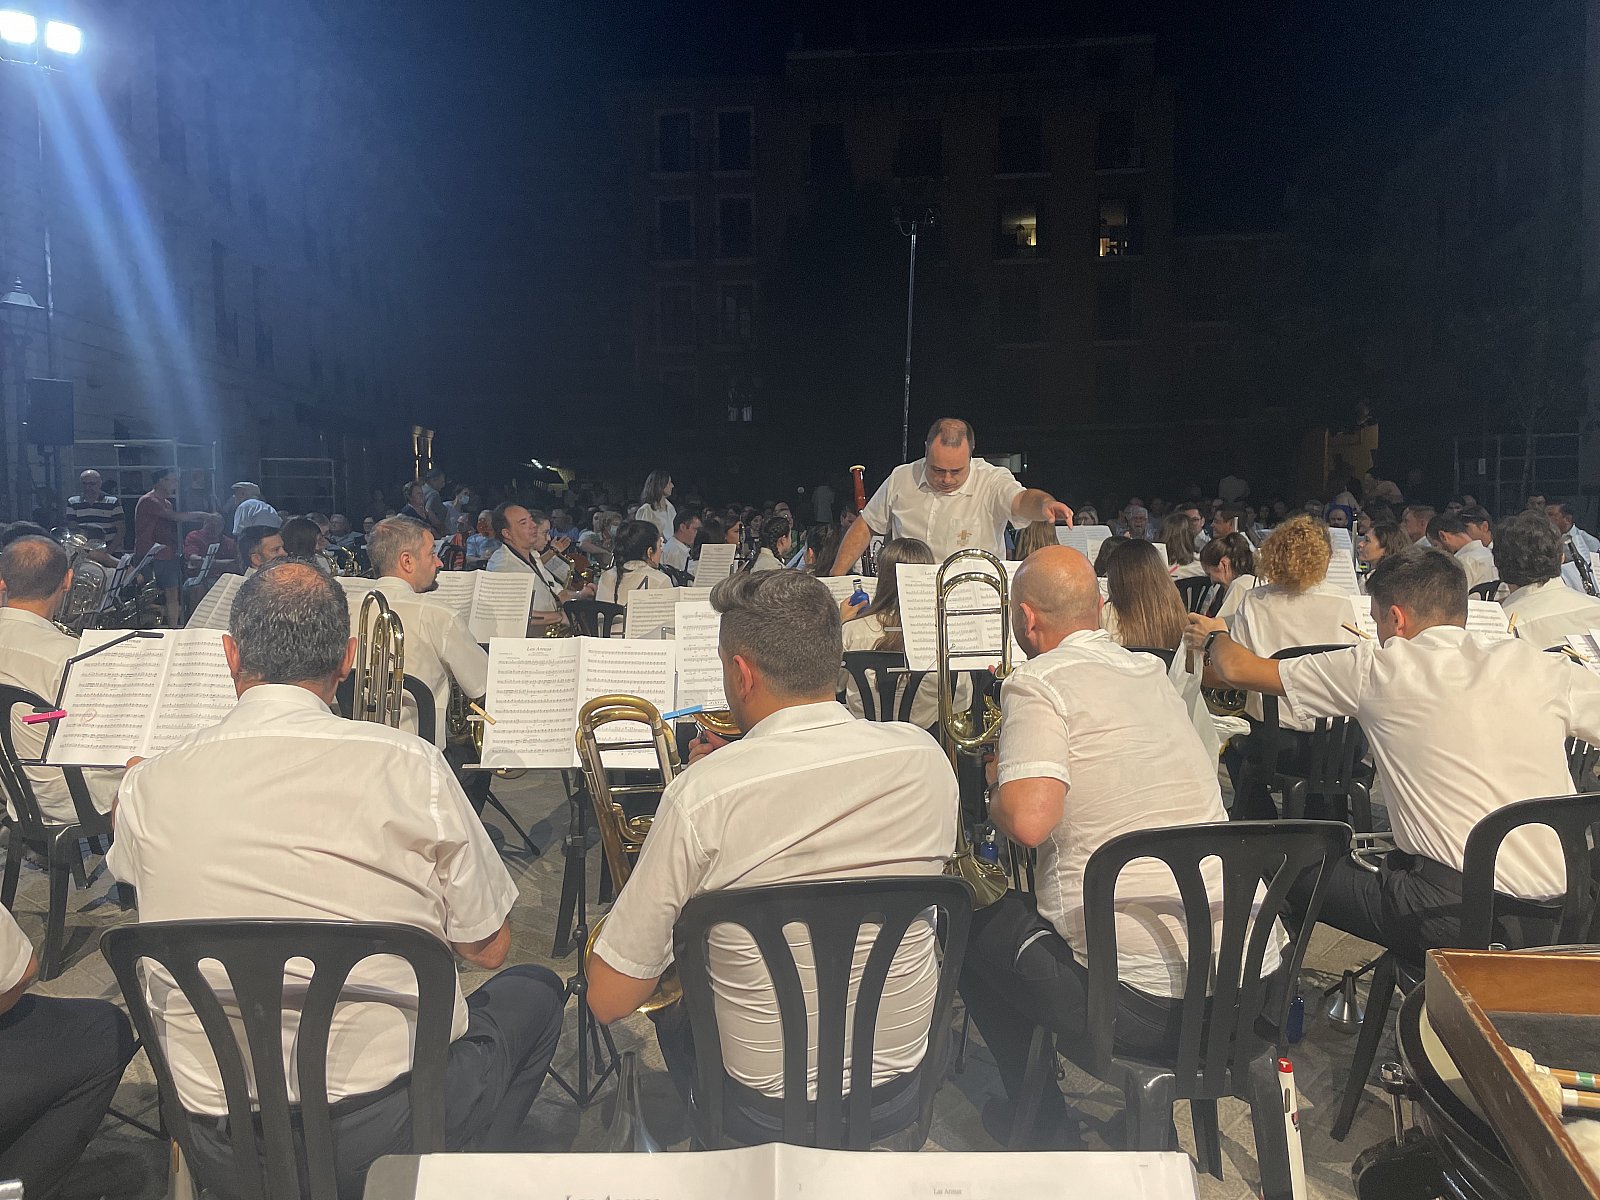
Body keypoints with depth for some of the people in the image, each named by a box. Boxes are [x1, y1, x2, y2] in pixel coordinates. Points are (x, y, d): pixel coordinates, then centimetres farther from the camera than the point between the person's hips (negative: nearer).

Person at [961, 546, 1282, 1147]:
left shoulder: (1036, 683, -12)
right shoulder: (1152, 670, 11)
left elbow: (1028, 820, -25)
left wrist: (996, 797, -2)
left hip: (1142, 998, -7)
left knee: (975, 932, 17)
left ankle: (1042, 1128, 28)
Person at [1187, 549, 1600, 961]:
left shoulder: (1378, 669, -3)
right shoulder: (1545, 668, 2)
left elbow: (1239, 669, 6)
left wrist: (1213, 637, 30)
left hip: (1452, 918, -5)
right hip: (1564, 918, 5)